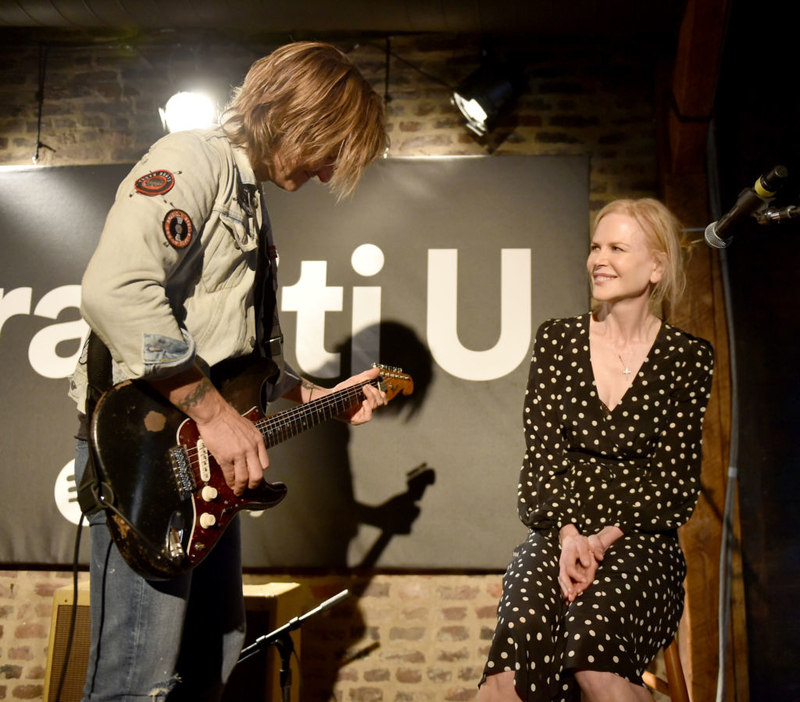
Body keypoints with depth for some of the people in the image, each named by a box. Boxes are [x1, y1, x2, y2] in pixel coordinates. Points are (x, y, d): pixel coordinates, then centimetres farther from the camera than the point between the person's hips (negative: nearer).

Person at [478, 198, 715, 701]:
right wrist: (568, 535, -12)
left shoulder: (687, 357, 3)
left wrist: (605, 538, -12)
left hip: (640, 540, -1)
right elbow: (541, 460, 3)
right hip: (556, 532, 1)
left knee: (593, 632, -31)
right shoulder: (557, 341, 7)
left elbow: (677, 487, 0)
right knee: (521, 632, -29)